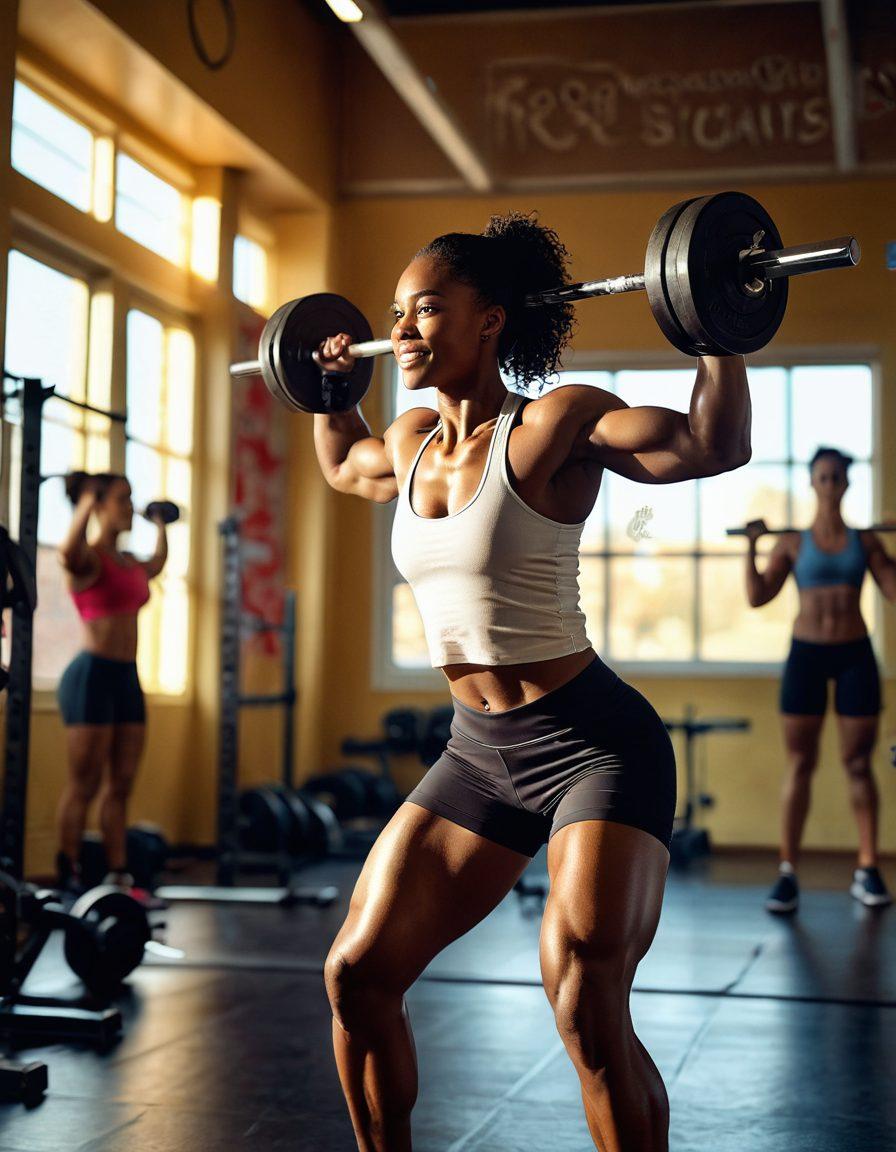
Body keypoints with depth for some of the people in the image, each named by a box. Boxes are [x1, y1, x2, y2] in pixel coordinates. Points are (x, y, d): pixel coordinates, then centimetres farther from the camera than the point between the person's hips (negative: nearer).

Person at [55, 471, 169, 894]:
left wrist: (160, 524, 38)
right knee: (83, 786, -2)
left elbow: (157, 565, 38)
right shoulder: (87, 559, -10)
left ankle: (118, 876, 15)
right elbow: (67, 551, -36)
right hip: (92, 675, -8)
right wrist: (87, 501, -27)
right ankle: (68, 879, 6)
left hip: (126, 677, 8)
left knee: (120, 786, 10)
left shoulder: (128, 563, 14)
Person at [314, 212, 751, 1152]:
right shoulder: (411, 441, 8)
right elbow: (342, 466, 32)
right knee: (356, 974, 5)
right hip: (478, 752, 7)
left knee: (585, 1008, -20)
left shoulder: (552, 424, -13)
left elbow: (714, 444, -23)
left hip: (593, 746, -7)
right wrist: (329, 387, 29)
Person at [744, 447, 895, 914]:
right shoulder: (792, 542, 4)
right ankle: (787, 872, 2)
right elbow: (757, 597, -2)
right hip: (806, 653, -1)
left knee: (858, 763, 4)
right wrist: (752, 547, -11)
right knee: (800, 765, 0)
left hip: (854, 654, 1)